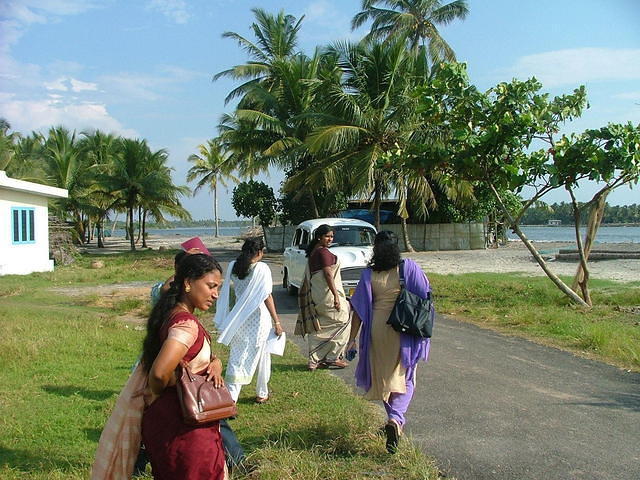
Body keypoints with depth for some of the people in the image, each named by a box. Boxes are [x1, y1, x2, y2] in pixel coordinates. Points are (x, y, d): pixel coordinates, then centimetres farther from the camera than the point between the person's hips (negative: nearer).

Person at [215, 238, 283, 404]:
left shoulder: (233, 267, 1)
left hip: (238, 318, 4)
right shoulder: (262, 268, -14)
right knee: (262, 356, 14)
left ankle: (231, 395, 4)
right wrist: (276, 322, -10)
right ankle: (262, 394, 27)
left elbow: (228, 292, 8)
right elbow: (267, 297, -15)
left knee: (236, 356, 10)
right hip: (258, 318, -4)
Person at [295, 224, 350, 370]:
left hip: (314, 296, 9)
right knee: (341, 322, 5)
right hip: (327, 294, -9)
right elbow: (328, 274, -22)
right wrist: (336, 296, -23)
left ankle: (314, 360, 14)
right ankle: (332, 358, 8)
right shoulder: (324, 252, -15)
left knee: (317, 329, 12)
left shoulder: (312, 252, 13)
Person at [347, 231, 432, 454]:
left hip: (378, 331, 1)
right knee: (403, 378, 9)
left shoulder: (369, 275, -7)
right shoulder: (409, 268, -8)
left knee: (382, 377, 19)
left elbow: (359, 310, -5)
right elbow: (424, 297, -2)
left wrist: (352, 338, 2)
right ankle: (395, 419, -13)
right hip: (403, 331, -1)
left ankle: (394, 419, 30)